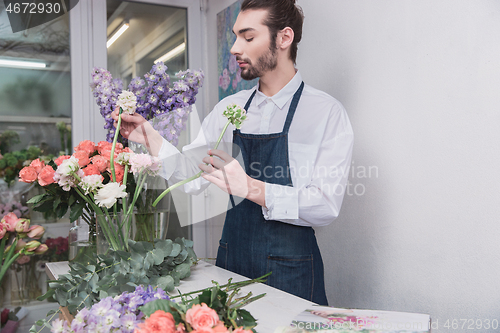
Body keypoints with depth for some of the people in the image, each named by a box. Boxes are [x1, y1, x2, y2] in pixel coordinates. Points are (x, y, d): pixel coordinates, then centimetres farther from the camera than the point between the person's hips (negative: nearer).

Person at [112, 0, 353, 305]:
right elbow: (192, 177, 4)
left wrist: (251, 188, -28)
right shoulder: (229, 108, 6)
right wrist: (151, 139, -9)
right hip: (231, 259, 5)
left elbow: (326, 206, -18)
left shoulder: (326, 112, -10)